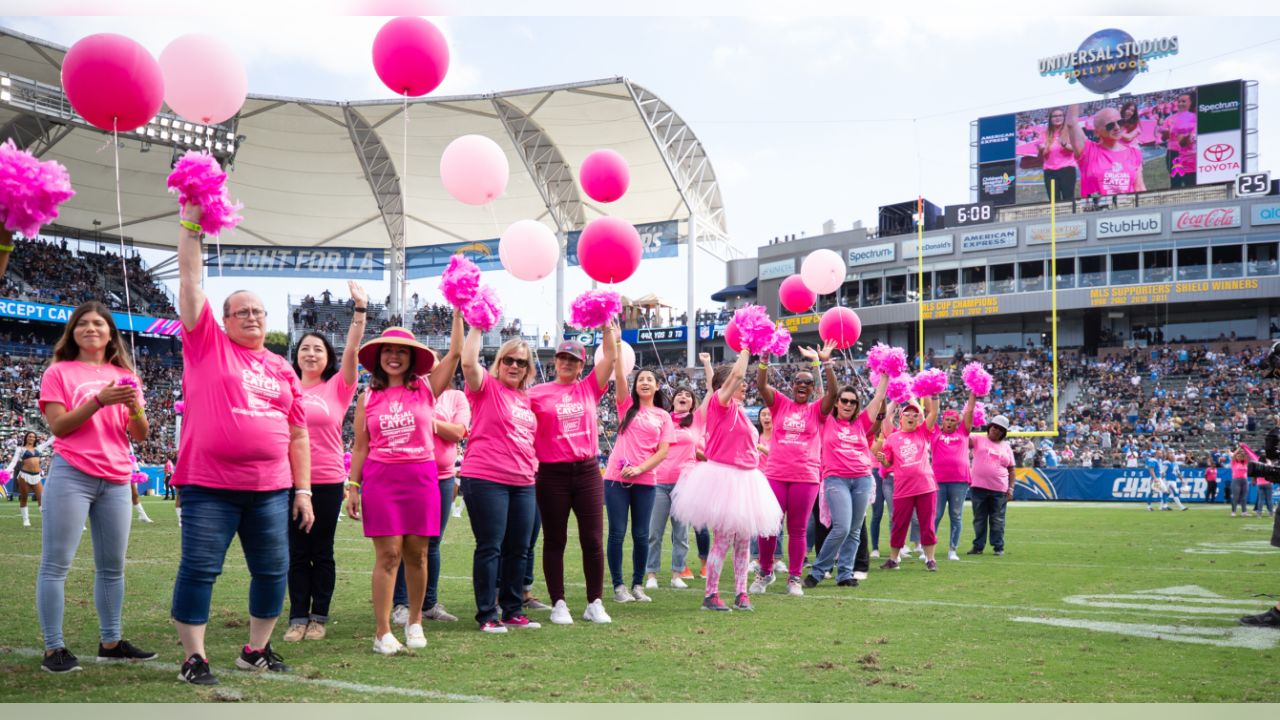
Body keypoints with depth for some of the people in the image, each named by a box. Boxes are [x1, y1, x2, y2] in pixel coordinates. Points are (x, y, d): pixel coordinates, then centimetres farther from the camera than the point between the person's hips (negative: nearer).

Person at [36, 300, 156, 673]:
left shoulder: (125, 376, 14)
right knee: (56, 564, -5)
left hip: (116, 480, 4)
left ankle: (111, 642, 17)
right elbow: (58, 426, -7)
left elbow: (139, 435, 9)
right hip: (71, 476, -4)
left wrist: (135, 407, -11)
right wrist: (99, 401, -18)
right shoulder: (59, 372, 3)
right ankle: (53, 648, 0)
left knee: (113, 566, 8)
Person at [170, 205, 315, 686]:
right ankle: (194, 657, 8)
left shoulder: (283, 370, 13)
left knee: (273, 571, 7)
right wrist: (191, 222, -4)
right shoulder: (207, 345, 5)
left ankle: (257, 650, 22)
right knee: (199, 570, -2)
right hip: (209, 487, -4)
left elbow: (298, 435, 15)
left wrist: (303, 490, 9)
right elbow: (190, 279, 0)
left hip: (270, 490, 4)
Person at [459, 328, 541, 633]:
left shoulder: (527, 398, 17)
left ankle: (513, 611, 20)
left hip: (522, 483, 7)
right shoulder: (487, 387, -2)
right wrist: (477, 327, -18)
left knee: (518, 549, 10)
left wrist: (533, 467, 18)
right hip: (486, 480, -7)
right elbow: (469, 362, -22)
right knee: (490, 547, -3)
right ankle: (487, 615, 4)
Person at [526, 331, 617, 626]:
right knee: (555, 541, 6)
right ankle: (558, 604, 13)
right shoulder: (538, 393, 2)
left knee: (593, 540, 2)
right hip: (553, 474, -2)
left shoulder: (589, 389, 9)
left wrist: (607, 326, -1)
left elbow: (610, 357, 4)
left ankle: (595, 604, 11)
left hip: (587, 472, 2)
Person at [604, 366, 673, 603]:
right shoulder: (627, 406, 8)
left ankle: (638, 585, 16)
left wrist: (639, 469, -11)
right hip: (617, 477, -1)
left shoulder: (663, 416, 9)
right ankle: (618, 585, 7)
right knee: (617, 533, -1)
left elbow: (663, 451, 2)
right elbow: (619, 376, -6)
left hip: (645, 480, 1)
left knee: (641, 535, 4)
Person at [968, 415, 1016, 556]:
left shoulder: (1006, 448, 11)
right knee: (979, 518, 7)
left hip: (999, 490, 1)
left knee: (997, 520, 5)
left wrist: (1011, 488, 4)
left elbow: (1011, 470, 13)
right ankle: (978, 546, 14)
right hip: (979, 487, -1)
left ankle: (998, 547, 12)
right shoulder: (978, 440, 4)